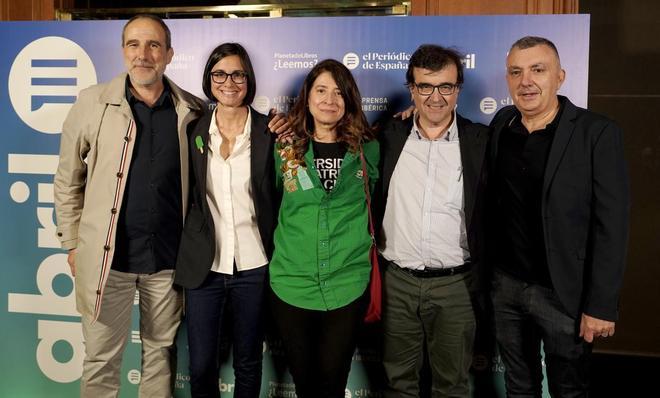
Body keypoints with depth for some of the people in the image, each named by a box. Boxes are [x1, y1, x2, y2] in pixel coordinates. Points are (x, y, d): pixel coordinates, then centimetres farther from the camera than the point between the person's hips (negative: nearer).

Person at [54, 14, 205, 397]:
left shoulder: (192, 111, 0)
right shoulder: (93, 103, -3)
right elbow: (68, 179, 4)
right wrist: (73, 244, 3)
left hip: (169, 257, 1)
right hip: (106, 254, -1)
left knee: (161, 354, 15)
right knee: (101, 359, 10)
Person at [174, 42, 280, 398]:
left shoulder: (270, 132, -4)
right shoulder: (194, 131, 1)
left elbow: (282, 197, 1)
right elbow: (185, 195, 9)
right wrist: (185, 254, 5)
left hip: (253, 266, -1)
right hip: (203, 265, 1)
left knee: (248, 364, 14)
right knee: (200, 367, 10)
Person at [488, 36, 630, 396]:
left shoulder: (597, 133, -12)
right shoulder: (501, 123, 2)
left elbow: (610, 225, -13)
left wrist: (600, 305, -16)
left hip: (563, 293, -4)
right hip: (505, 285, 4)